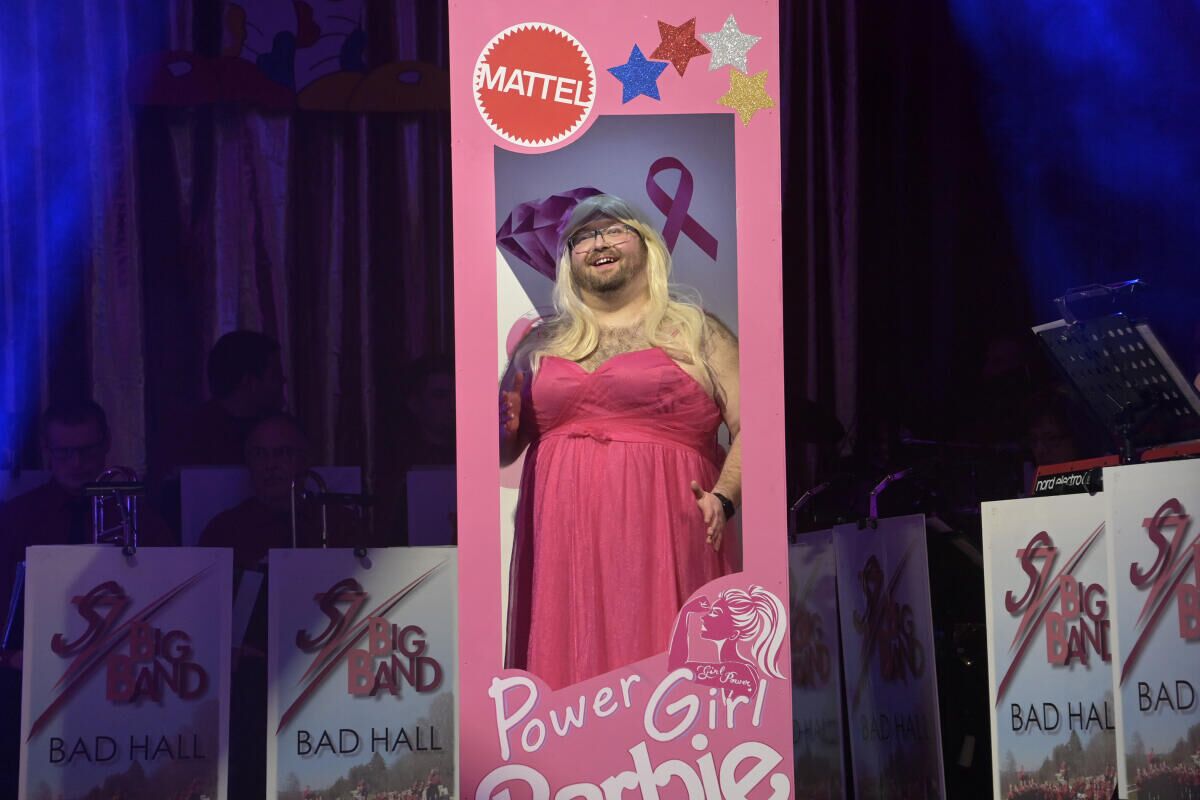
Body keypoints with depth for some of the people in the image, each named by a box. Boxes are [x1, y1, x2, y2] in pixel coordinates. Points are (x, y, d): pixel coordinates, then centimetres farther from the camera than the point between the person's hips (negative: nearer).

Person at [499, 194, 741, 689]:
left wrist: (724, 498, -16)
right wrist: (505, 430, 0)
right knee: (570, 666, -3)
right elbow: (504, 447, 23)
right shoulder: (542, 342, 18)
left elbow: (749, 426, 0)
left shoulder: (696, 330, 9)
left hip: (659, 540, -3)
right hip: (563, 549, 3)